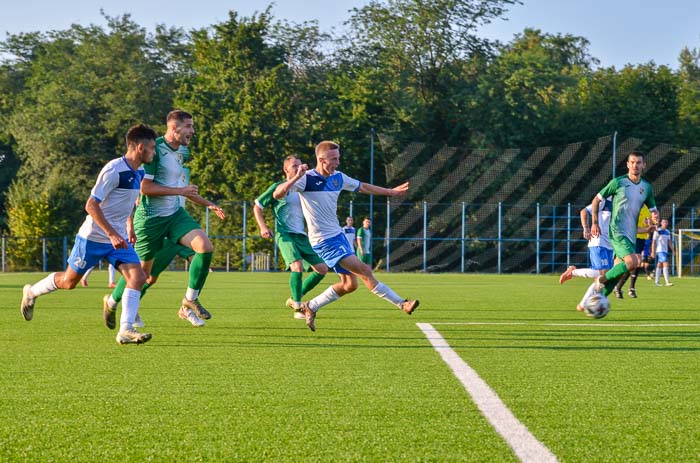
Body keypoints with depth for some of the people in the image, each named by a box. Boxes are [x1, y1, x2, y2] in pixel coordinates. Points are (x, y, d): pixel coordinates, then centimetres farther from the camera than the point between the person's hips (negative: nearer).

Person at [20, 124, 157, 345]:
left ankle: (125, 331, -17)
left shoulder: (139, 173, 4)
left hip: (118, 237, 7)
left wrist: (129, 229, 21)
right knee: (69, 281, 9)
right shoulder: (114, 170, -22)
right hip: (93, 237, -7)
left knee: (138, 277, -14)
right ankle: (31, 293, 37)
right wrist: (112, 234, -29)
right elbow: (91, 205, -24)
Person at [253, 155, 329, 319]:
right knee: (297, 265, -29)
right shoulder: (278, 187, 1)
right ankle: (298, 308, -17)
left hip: (302, 236, 6)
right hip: (285, 234, -6)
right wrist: (263, 227, -6)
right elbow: (257, 207, 7)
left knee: (322, 269, -2)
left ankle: (294, 300, 14)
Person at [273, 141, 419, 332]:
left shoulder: (338, 178, 6)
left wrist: (391, 191, 29)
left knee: (349, 284, 10)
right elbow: (277, 194, -25)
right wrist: (296, 178, -39)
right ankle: (402, 304, -9)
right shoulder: (306, 179, -15)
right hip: (324, 240, -9)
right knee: (365, 271, -13)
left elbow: (363, 187, 23)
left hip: (337, 235, 9)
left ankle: (310, 307, 24)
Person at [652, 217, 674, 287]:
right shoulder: (658, 231, -7)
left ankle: (657, 282, 16)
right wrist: (653, 252, -10)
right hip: (660, 250, -7)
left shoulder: (668, 232, 13)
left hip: (665, 251, 7)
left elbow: (669, 242, 19)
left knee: (659, 265, 11)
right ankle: (667, 282, -24)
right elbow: (653, 242, -7)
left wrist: (672, 250, 11)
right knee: (666, 264, -18)